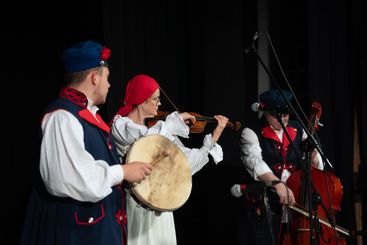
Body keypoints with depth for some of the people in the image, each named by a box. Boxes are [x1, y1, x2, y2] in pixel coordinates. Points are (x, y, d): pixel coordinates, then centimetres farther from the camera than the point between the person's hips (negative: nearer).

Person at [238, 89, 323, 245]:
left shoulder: (298, 130, 12)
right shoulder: (251, 133, -3)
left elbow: (316, 167, 16)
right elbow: (254, 162, -22)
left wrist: (313, 157, -8)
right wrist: (277, 183, -37)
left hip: (296, 203, 4)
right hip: (264, 207, -4)